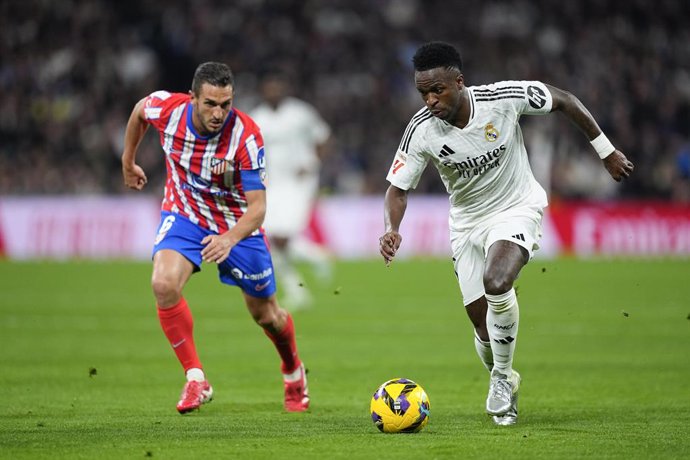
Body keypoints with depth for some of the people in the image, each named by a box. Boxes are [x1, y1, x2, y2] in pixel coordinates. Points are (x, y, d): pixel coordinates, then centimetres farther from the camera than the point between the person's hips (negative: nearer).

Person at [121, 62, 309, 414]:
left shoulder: (246, 136, -32)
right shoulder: (167, 108, -23)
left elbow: (257, 207, -32)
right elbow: (139, 110, 4)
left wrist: (231, 238, -51)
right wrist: (128, 163, 14)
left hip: (236, 224, -1)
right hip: (184, 214, 1)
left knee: (266, 315, 12)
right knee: (163, 284, -29)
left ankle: (293, 371, 46)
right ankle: (195, 379, -16)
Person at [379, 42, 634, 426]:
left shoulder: (504, 98, -24)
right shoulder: (421, 131, -19)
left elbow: (564, 100, -8)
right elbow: (398, 189, -9)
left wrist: (606, 151, -1)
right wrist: (392, 229, -31)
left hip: (518, 208, -3)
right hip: (468, 222, 3)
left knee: (496, 283, -32)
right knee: (486, 332, 2)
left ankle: (503, 377, -9)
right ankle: (503, 382, 36)